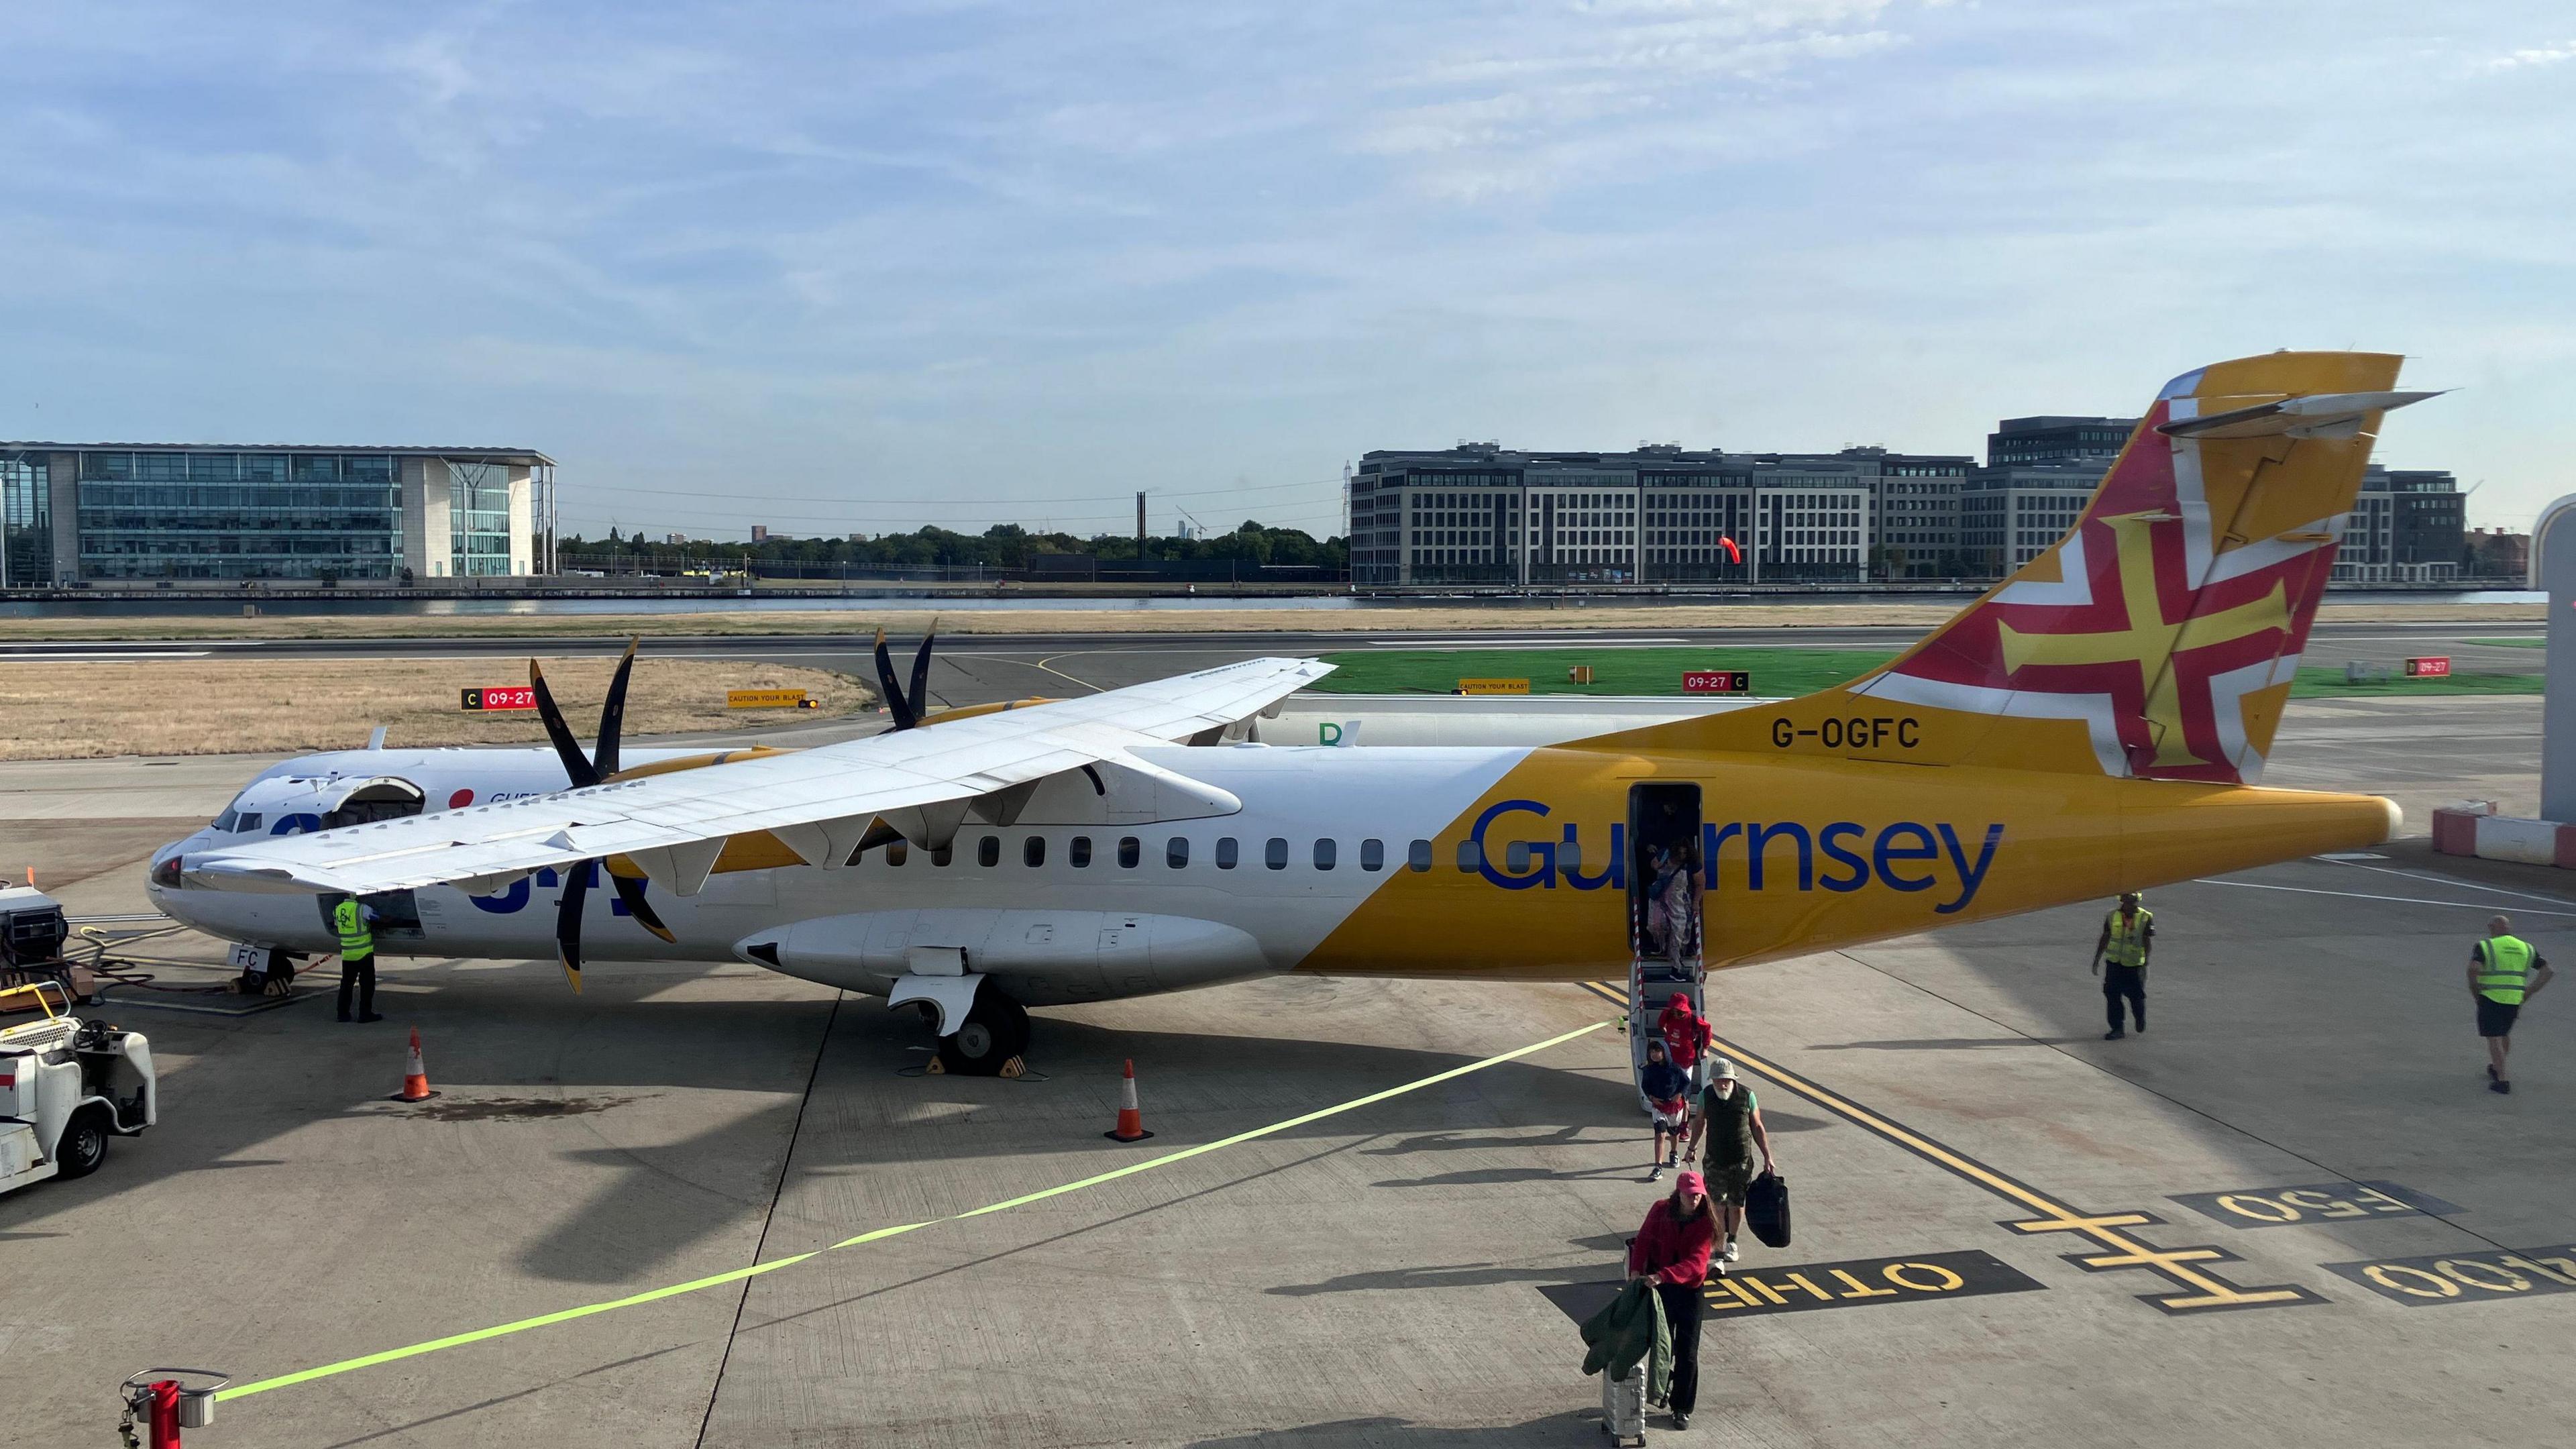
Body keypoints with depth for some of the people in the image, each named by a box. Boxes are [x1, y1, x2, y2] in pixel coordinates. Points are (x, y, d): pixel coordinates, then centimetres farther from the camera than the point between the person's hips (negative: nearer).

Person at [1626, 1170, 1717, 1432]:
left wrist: (1662, 1276, -39)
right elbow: (1644, 1240, -8)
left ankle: (1682, 1409, 16)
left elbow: (1695, 1262, -26)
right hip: (1658, 1285, 2)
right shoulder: (1661, 1210, -10)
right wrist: (1636, 1270, -25)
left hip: (1689, 1290, -1)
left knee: (1687, 1354, 3)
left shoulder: (1706, 1222, -17)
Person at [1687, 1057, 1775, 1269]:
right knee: (1718, 1208, -4)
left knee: (1736, 1206, 10)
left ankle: (1731, 1242, 36)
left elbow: (1758, 1127, 0)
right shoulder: (1706, 1095, -7)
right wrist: (1692, 1148, 18)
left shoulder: (1746, 1095, -10)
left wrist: (1767, 1157, 2)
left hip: (1742, 1162, 0)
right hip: (1715, 1161, 0)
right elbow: (1699, 1122, 11)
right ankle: (1719, 1255, -1)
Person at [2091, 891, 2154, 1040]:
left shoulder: (2146, 918, -6)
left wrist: (2146, 965, -14)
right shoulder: (2112, 917, 3)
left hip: (2135, 966, -2)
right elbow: (2104, 940, 9)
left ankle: (2141, 1021, 35)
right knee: (2112, 996, -3)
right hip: (2115, 963, 2)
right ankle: (2117, 1029, 6)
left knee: (2136, 997, 5)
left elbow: (2148, 944, -7)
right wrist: (2096, 961, 9)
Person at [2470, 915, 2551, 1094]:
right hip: (2515, 1000, 5)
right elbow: (2547, 971, 5)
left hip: (2490, 998, -5)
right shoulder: (2526, 948, 9)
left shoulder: (2484, 947, -6)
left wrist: (2475, 992, -8)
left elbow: (2474, 969, -22)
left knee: (2494, 1038, 1)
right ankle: (2495, 1068, 40)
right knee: (2505, 1033, 25)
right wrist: (2528, 993, 6)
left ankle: (2502, 1080, -4)